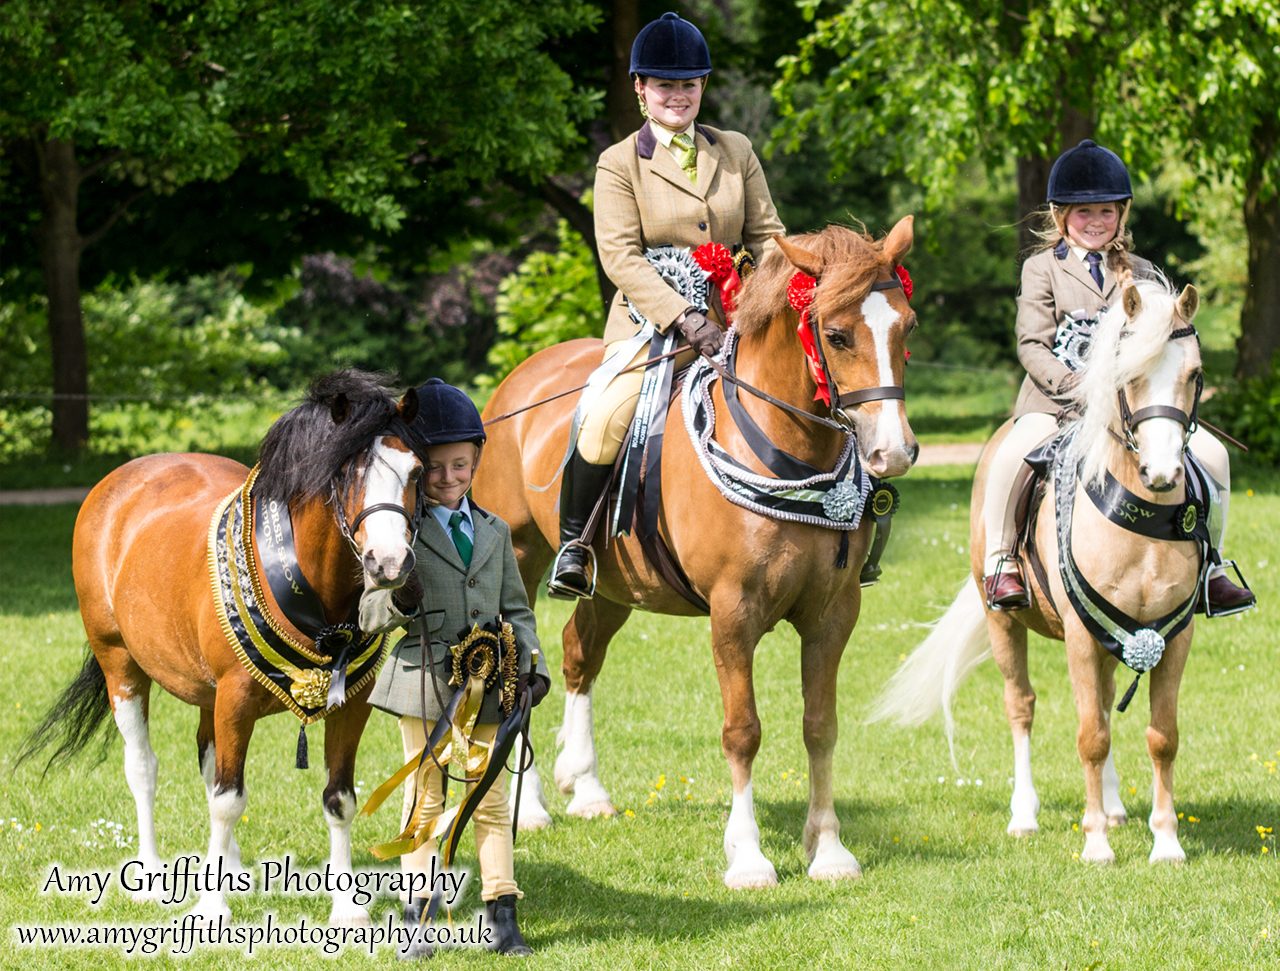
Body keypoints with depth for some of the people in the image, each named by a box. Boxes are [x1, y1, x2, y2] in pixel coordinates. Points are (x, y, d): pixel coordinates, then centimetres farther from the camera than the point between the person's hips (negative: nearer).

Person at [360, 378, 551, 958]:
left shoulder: (495, 533, 13)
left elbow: (516, 609, 15)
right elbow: (368, 615, -3)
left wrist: (531, 666, 1)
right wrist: (398, 601, -24)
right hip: (424, 686, -3)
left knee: (492, 799, 5)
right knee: (426, 799, 4)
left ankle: (502, 917, 9)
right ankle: (416, 918, 11)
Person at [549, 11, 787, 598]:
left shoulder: (736, 153, 11)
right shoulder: (619, 165, 0)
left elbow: (767, 236, 12)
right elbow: (621, 257, -9)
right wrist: (685, 319, -21)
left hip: (727, 317, 4)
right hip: (652, 322, -4)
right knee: (608, 418, -27)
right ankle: (571, 543, -7)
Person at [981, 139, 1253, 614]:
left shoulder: (1139, 273, 15)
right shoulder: (1041, 269, 5)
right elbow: (1032, 346, -3)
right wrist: (1075, 387, -18)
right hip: (1055, 397, -3)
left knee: (1210, 453, -13)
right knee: (1012, 455, -35)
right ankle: (999, 562, -15)